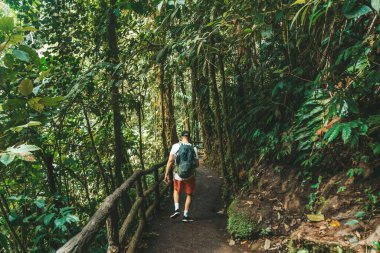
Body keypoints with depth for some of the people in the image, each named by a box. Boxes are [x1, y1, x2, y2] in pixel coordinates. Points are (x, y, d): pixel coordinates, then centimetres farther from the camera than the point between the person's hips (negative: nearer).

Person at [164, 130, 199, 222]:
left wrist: (166, 174, -4)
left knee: (176, 191, 26)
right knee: (189, 195, 17)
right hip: (190, 176, 0)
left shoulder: (175, 146, -8)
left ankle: (176, 209, 12)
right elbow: (197, 164, -3)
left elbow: (170, 161, -10)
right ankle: (186, 215, 20)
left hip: (178, 175, 0)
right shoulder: (193, 148, -6)